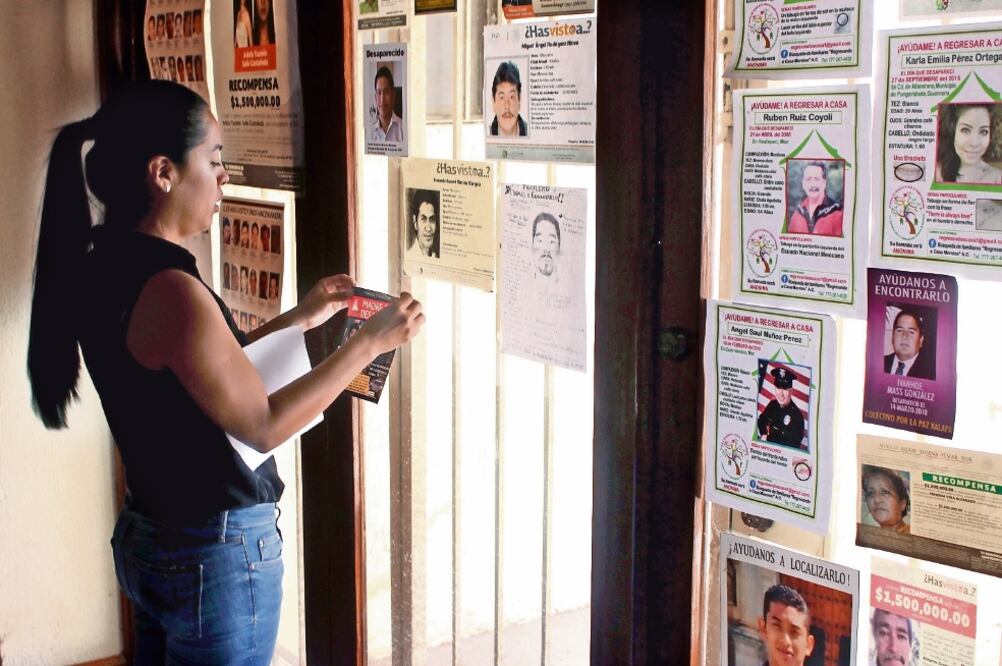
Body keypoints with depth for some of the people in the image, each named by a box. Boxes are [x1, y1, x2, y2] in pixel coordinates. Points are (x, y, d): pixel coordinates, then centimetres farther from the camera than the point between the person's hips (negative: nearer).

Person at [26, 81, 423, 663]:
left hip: (145, 538, 9)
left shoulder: (103, 267, 1)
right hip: (216, 555, -9)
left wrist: (297, 319, 12)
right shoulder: (169, 290, -26)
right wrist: (370, 342, -15)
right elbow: (262, 425, -20)